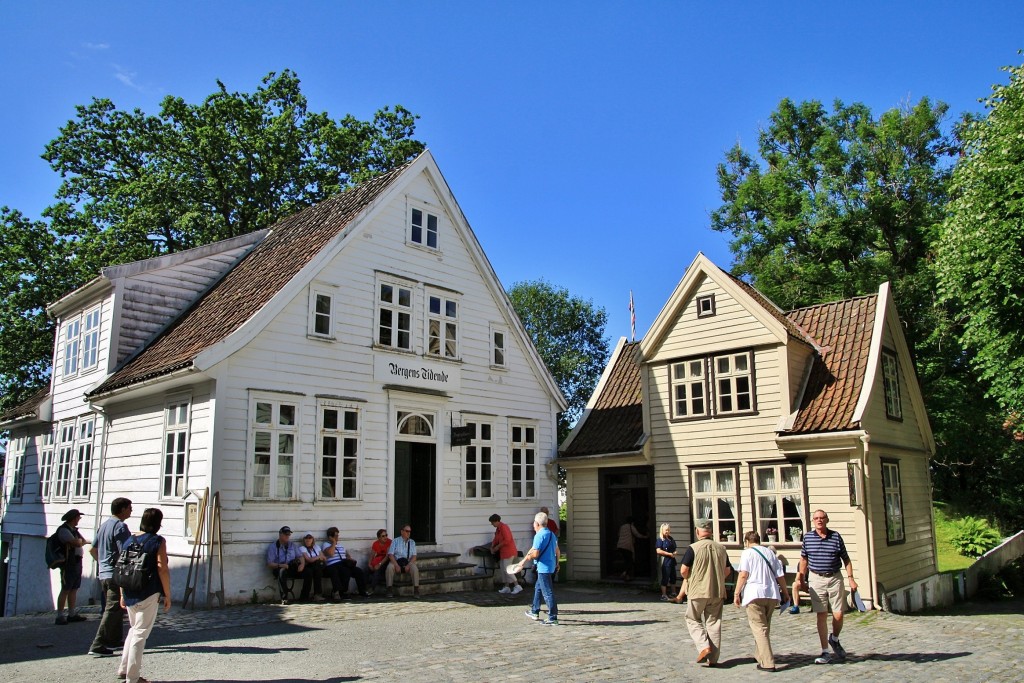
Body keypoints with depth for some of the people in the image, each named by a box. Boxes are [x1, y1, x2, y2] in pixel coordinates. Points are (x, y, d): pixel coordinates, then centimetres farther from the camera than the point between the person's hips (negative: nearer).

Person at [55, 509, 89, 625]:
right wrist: (80, 540, 2)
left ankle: (72, 614, 14)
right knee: (65, 590, -8)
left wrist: (78, 541, -2)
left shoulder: (74, 530, 18)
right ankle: (60, 617, -6)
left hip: (77, 562, 8)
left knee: (74, 589, 10)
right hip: (68, 564, -8)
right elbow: (77, 543, -17)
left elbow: (84, 541, 16)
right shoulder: (63, 530, -11)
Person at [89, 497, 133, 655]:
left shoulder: (103, 525, 14)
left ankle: (115, 639, 28)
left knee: (114, 607, 19)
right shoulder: (120, 526, -15)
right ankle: (98, 645, -9)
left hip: (103, 573, 10)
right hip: (116, 574, -10)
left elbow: (92, 549, 20)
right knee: (113, 610, -7)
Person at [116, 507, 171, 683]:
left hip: (129, 594, 6)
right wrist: (167, 596, -6)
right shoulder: (157, 541, -10)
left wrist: (123, 595, 19)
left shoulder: (128, 540, 8)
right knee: (140, 633, 2)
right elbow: (162, 569, -13)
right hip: (148, 594, -6)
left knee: (134, 629, 23)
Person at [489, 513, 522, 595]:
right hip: (504, 552, 10)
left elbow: (507, 540, -24)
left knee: (507, 570, -9)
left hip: (509, 552, -10)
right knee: (503, 569, 11)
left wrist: (497, 547, -16)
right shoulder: (498, 529, 12)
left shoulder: (504, 528, -18)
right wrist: (492, 547, 3)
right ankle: (507, 588, 17)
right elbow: (496, 539, 19)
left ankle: (517, 586, -6)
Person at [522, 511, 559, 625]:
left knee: (547, 593, -5)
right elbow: (557, 550, 18)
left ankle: (553, 618, -2)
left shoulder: (539, 535, -17)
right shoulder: (552, 534, 11)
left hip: (543, 567, -10)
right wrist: (557, 563, 27)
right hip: (552, 566, 10)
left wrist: (528, 557, -4)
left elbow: (535, 554, -23)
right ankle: (535, 612, 34)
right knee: (538, 588, 23)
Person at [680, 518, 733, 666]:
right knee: (714, 622, 10)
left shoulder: (693, 548, -12)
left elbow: (683, 570, -13)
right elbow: (727, 571, 11)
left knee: (693, 620, 12)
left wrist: (689, 579, 7)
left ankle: (704, 647, -6)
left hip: (698, 591, -4)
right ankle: (713, 658, 12)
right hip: (718, 592, 4)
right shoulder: (721, 548, 3)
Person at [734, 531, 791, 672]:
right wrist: (785, 592, 25)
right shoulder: (771, 553, 15)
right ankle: (760, 655, 33)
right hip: (772, 594, 6)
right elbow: (780, 575, 13)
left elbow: (743, 575, -11)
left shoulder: (747, 553, -1)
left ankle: (767, 663, -9)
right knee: (765, 627, 21)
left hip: (754, 595, -6)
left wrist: (737, 593, -7)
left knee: (759, 628, -3)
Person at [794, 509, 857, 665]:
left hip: (835, 578, 0)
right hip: (816, 579, 0)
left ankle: (834, 639, 30)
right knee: (822, 616, 3)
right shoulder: (807, 537, 2)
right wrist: (800, 580, 12)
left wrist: (851, 578, -2)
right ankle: (825, 652, 10)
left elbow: (846, 559, 5)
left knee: (838, 615, -1)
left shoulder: (836, 536, 0)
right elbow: (804, 560, 12)